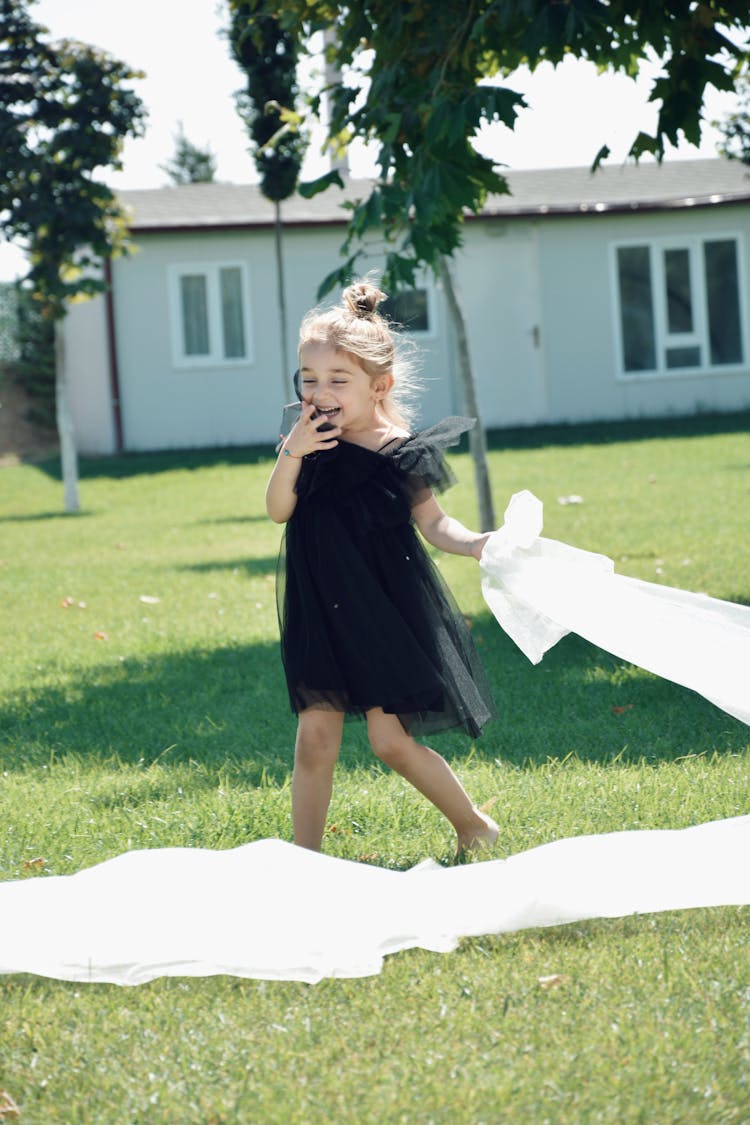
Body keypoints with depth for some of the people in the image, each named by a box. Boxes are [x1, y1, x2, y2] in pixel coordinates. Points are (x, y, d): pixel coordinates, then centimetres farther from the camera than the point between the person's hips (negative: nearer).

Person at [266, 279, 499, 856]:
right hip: (323, 610, 4)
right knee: (316, 735, 2)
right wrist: (293, 453, -21)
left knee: (392, 740, -2)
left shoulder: (400, 452, -10)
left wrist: (481, 544, -24)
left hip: (387, 610, -4)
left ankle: (475, 825, 19)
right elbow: (278, 510, -5)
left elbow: (434, 524, -5)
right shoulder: (312, 441, 1)